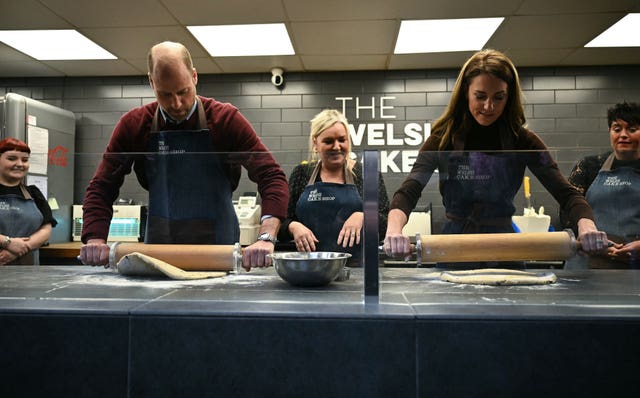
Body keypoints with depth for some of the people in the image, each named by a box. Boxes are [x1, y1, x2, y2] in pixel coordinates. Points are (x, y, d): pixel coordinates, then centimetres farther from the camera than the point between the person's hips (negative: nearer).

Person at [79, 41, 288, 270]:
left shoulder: (226, 119, -9)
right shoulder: (133, 125, -1)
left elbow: (271, 176, -15)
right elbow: (102, 187, 2)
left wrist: (266, 238, -28)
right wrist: (96, 240, -14)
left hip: (218, 251, -2)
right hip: (157, 247, 2)